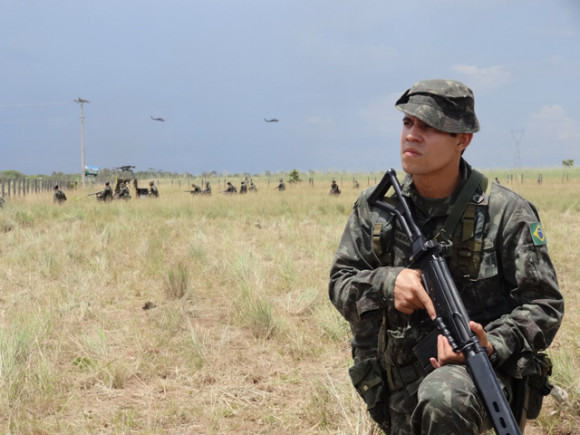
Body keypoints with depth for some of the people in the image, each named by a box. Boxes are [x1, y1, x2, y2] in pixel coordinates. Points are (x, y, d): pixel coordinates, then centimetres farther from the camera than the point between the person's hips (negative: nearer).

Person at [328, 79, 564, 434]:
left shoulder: (506, 213, -10)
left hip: (478, 371, -5)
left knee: (442, 398, -38)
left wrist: (492, 345, -26)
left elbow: (544, 305, -7)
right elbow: (341, 285, 2)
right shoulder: (375, 208, 1)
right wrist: (388, 282, -20)